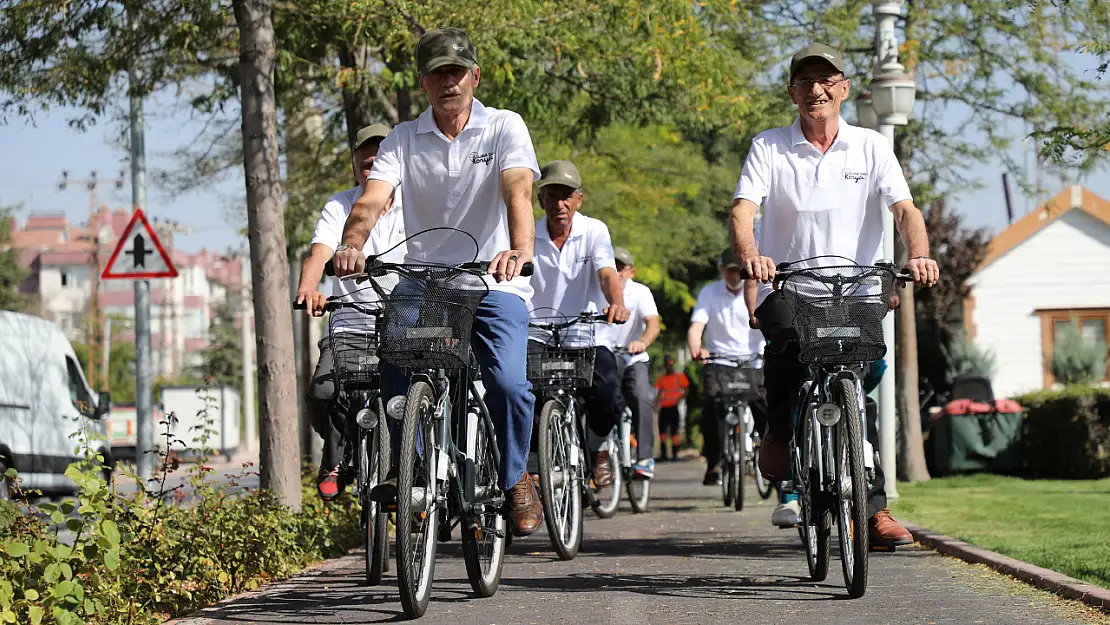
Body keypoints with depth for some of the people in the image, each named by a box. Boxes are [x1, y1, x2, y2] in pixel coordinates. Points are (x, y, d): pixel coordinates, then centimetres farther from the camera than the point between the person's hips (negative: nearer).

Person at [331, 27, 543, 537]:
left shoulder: (504, 128, 1)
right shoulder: (404, 139, 7)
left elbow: (518, 190, -17)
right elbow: (372, 198, -9)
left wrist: (519, 250, -38)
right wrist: (351, 245, -32)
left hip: (493, 285, -2)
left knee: (509, 383, -22)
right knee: (394, 370, -24)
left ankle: (515, 477, 6)